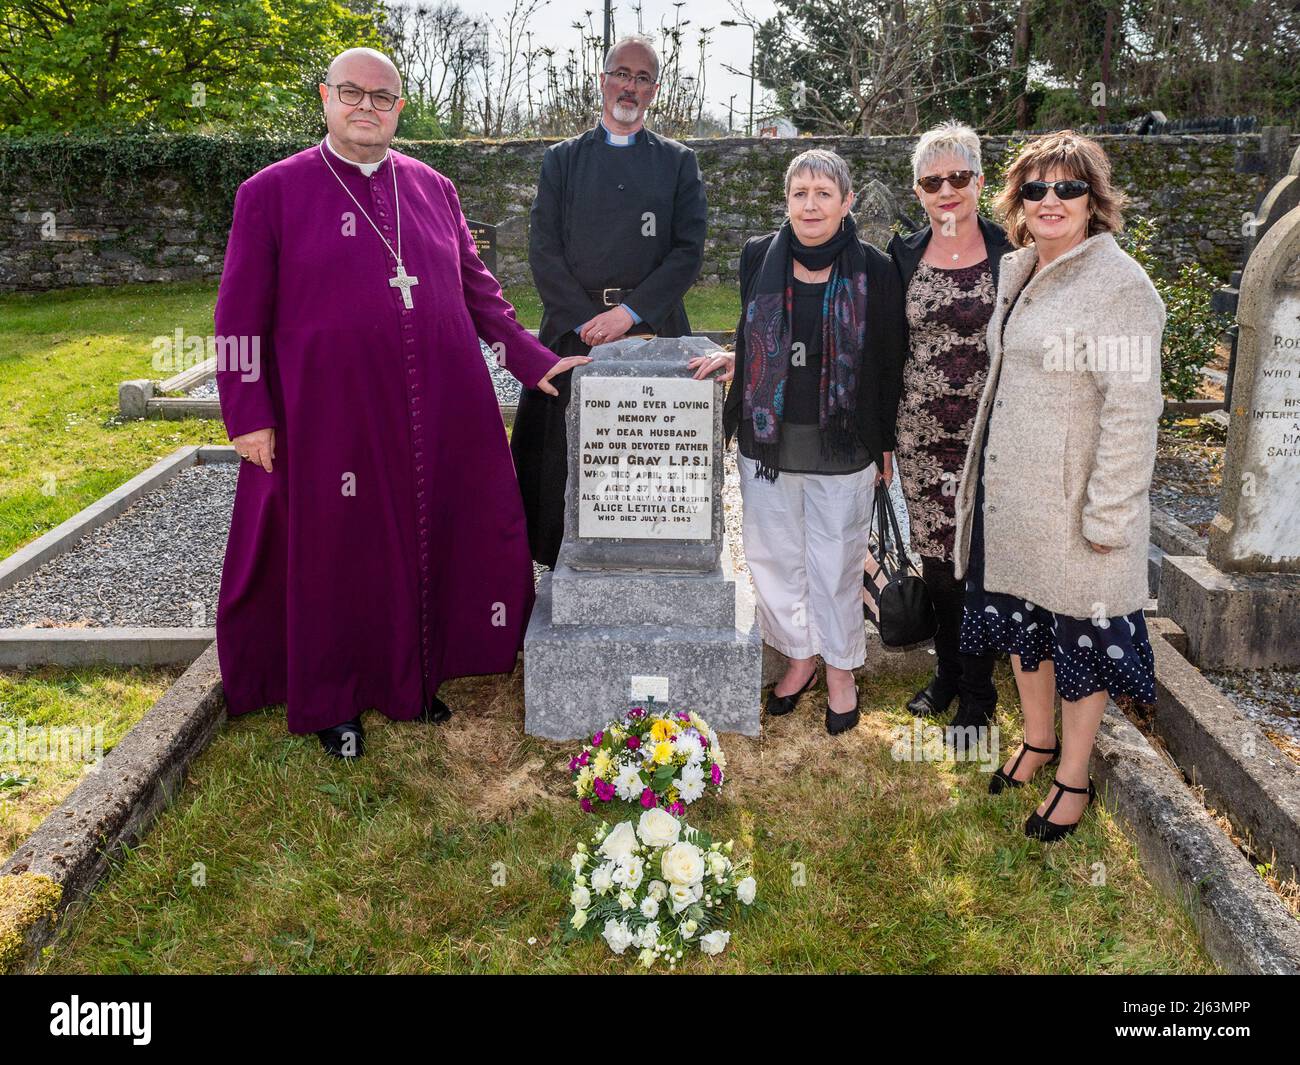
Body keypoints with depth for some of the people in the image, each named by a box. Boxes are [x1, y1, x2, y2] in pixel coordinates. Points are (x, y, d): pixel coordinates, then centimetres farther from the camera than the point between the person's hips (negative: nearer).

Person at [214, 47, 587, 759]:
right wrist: (248, 415, -6)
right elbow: (240, 317, -1)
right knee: (337, 553, 7)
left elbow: (476, 288, 14)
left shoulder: (433, 189, 10)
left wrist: (532, 361, 7)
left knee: (431, 540, 12)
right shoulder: (272, 192, 0)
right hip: (332, 416, -3)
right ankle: (333, 703, 26)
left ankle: (412, 679, 33)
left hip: (442, 416, 4)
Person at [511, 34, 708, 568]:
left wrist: (628, 313, -11)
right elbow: (543, 250, 3)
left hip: (653, 333, 0)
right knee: (567, 462, 0)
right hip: (574, 333, 1)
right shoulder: (561, 159, 13)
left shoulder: (678, 163, 11)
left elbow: (689, 251, 1)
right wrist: (588, 321, -9)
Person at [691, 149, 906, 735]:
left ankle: (840, 670, 29)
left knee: (835, 564, 8)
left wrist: (885, 445, 0)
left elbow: (888, 363, -1)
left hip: (842, 446, -3)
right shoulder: (759, 257, 1)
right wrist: (733, 360, -5)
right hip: (767, 440, 3)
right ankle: (799, 656, 34)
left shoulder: (874, 270, -6)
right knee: (771, 557, 12)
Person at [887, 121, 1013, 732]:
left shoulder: (1010, 257, -3)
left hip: (988, 436, -3)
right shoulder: (903, 258, 6)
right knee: (935, 558, 11)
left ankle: (977, 692, 19)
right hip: (920, 435, 3)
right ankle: (946, 672, 30)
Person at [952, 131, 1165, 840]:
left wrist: (1108, 512, -21)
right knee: (1019, 616, 20)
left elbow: (1132, 408, -19)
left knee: (1079, 633, 7)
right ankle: (1038, 740, 42)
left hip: (1073, 502, -8)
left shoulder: (1118, 284, -16)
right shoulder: (1017, 270, 9)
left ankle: (1073, 779, 25)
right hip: (1009, 491, 8)